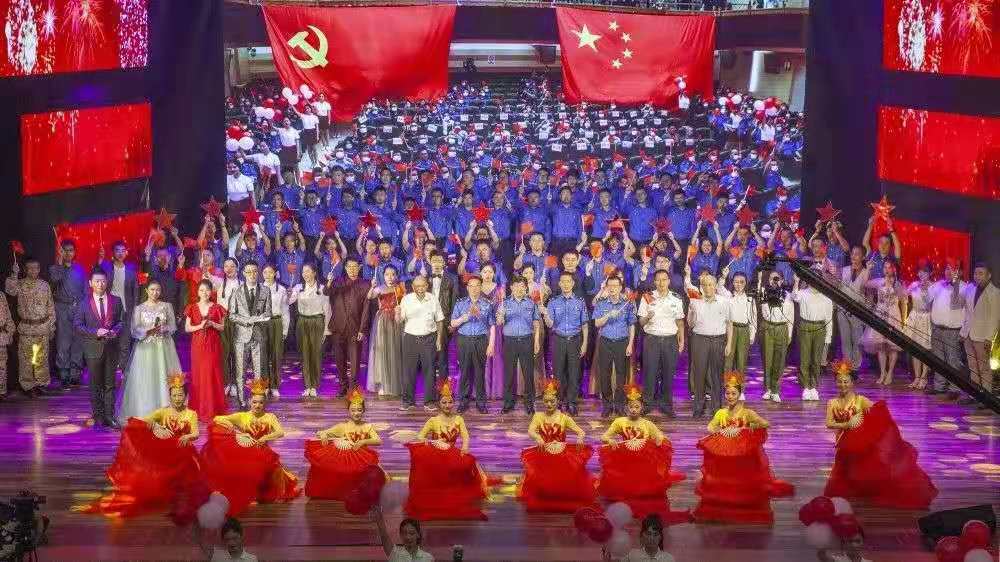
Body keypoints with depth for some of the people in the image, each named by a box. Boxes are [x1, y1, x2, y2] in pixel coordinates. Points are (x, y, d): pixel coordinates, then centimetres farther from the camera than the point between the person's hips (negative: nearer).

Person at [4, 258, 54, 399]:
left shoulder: (44, 285, 6)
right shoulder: (20, 284, -2)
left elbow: (51, 306, 10)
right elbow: (9, 289, -25)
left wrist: (51, 326, 9)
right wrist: (14, 274, -31)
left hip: (43, 327, 2)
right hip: (26, 327, -2)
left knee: (42, 357, 8)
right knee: (26, 358, 0)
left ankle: (41, 382, 21)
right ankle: (28, 385, 9)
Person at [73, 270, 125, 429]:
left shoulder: (116, 301, 4)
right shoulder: (84, 303, -1)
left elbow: (121, 320, 8)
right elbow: (78, 325, -3)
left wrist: (115, 331, -12)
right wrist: (96, 332, -16)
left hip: (111, 347, 1)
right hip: (93, 348, -1)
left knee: (110, 384, 5)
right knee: (95, 384, 7)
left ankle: (109, 416, 9)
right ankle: (98, 416, 14)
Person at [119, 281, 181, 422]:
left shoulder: (166, 306, 8)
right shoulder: (139, 308, 4)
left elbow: (173, 326, 5)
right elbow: (134, 330, -1)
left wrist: (162, 329, -14)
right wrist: (147, 330, -18)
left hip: (164, 348, 1)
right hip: (145, 348, -1)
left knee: (163, 378, -3)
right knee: (145, 379, -5)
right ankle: (145, 414, -2)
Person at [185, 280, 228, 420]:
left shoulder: (217, 308, 3)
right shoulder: (192, 308, 5)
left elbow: (222, 327, 5)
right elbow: (187, 328, 3)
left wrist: (212, 324, -13)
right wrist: (199, 326, -14)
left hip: (213, 345, -1)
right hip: (198, 345, 1)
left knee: (213, 375, -2)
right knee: (199, 375, 1)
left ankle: (213, 408, 5)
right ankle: (200, 408, 8)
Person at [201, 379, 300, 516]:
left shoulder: (269, 417, 7)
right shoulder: (242, 416, 8)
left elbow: (281, 433, -9)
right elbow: (217, 419, 1)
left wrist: (263, 439, -23)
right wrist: (235, 430, -13)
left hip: (263, 453, 0)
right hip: (244, 453, 1)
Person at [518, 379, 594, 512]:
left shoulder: (564, 418, 5)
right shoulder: (538, 416, 7)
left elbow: (581, 432, -3)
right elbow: (530, 431, -11)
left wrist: (580, 438, -29)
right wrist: (538, 438, -35)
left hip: (562, 454, 0)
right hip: (543, 454, 0)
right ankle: (541, 502, -3)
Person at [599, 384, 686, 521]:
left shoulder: (647, 424, 8)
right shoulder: (620, 422, 6)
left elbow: (662, 439, 6)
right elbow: (604, 437, 4)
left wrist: (660, 440, -18)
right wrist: (610, 440, -18)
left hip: (645, 462, 1)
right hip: (624, 461, 0)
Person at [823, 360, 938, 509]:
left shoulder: (860, 400, -1)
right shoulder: (832, 403, 4)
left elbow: (877, 410, -17)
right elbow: (829, 424, -9)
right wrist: (847, 425, -24)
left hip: (862, 442, -3)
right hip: (845, 445, 3)